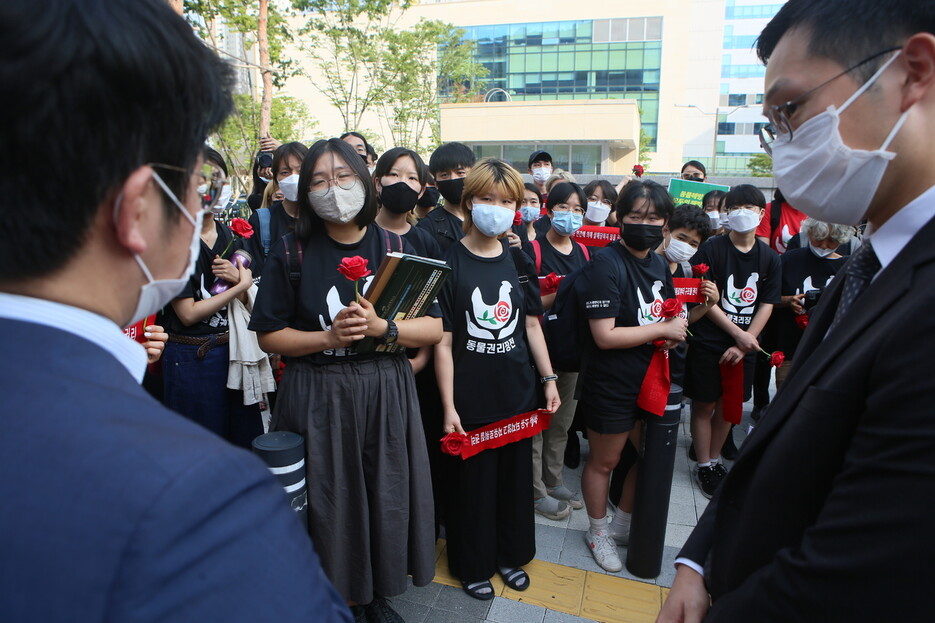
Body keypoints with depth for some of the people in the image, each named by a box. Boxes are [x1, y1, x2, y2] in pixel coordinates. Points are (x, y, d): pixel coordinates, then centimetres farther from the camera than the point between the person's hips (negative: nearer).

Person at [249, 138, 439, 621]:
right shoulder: (291, 253, -2)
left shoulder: (395, 248, 1)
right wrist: (329, 337, -16)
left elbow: (434, 329, -1)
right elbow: (269, 336, -2)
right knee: (327, 499, 8)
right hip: (315, 395, -1)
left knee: (383, 495, 11)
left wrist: (381, 327, -17)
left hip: (384, 392, 2)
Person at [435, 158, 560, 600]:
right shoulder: (450, 262, -10)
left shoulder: (520, 261, 5)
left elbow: (532, 325, 11)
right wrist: (448, 406, -13)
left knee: (516, 476, 17)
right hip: (470, 397, -4)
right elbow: (442, 340, -11)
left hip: (518, 393, 5)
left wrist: (548, 379, 6)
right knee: (472, 481, 9)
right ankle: (472, 564, 32)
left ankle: (511, 554, 39)